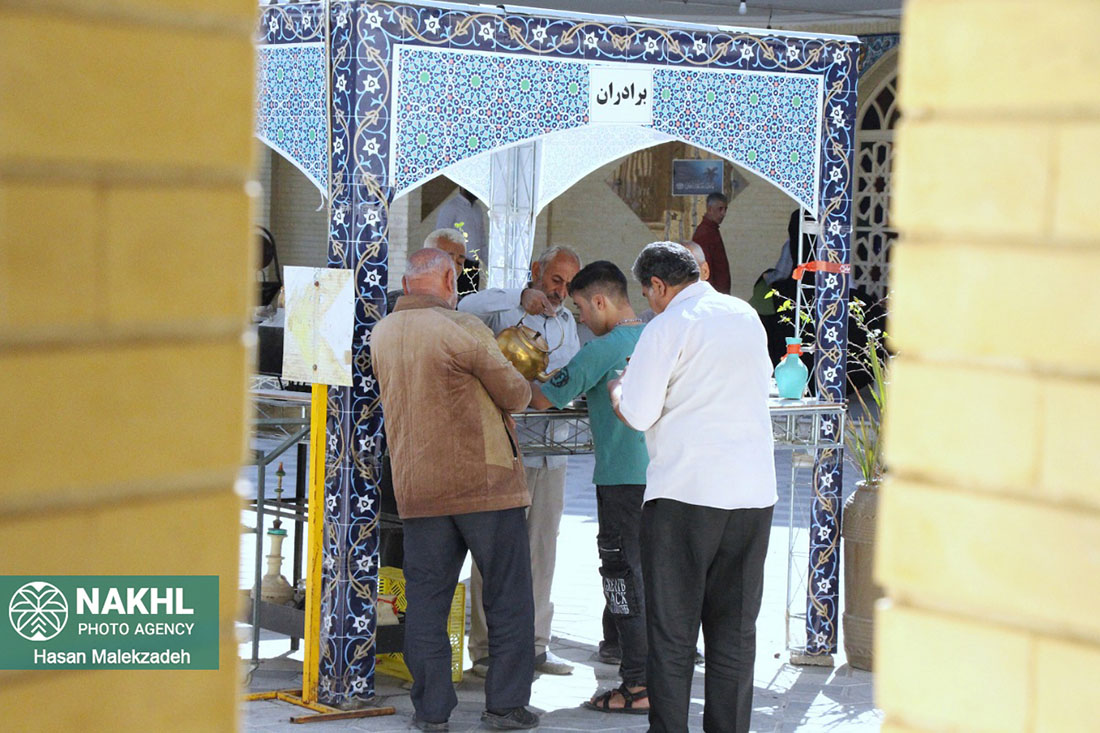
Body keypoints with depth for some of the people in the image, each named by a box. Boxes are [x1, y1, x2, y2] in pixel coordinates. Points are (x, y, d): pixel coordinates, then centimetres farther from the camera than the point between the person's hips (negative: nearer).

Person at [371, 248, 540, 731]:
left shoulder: (381, 334, 7)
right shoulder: (462, 330, -13)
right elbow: (516, 395, -6)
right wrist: (521, 387, 16)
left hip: (417, 487, 5)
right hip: (485, 480, -5)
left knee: (426, 598, 9)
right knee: (508, 595, 6)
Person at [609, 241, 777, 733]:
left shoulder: (667, 329, -8)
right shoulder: (747, 317, 11)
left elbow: (637, 415, -8)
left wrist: (617, 387, 12)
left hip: (684, 493, -5)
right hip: (754, 492, 5)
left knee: (672, 628, 3)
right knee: (736, 628, 10)